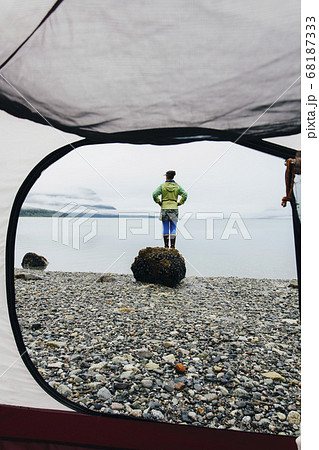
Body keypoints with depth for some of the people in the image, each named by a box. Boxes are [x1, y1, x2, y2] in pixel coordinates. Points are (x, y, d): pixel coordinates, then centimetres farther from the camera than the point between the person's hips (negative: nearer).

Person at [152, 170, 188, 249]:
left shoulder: (162, 186, -2)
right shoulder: (177, 186, 2)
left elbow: (154, 194, -12)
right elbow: (185, 195, -7)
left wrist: (159, 202, 1)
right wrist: (179, 203, 1)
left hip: (164, 208, -1)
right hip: (174, 209, 1)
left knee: (165, 228, 5)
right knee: (173, 229, 3)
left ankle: (166, 246, 7)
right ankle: (172, 246, 1)